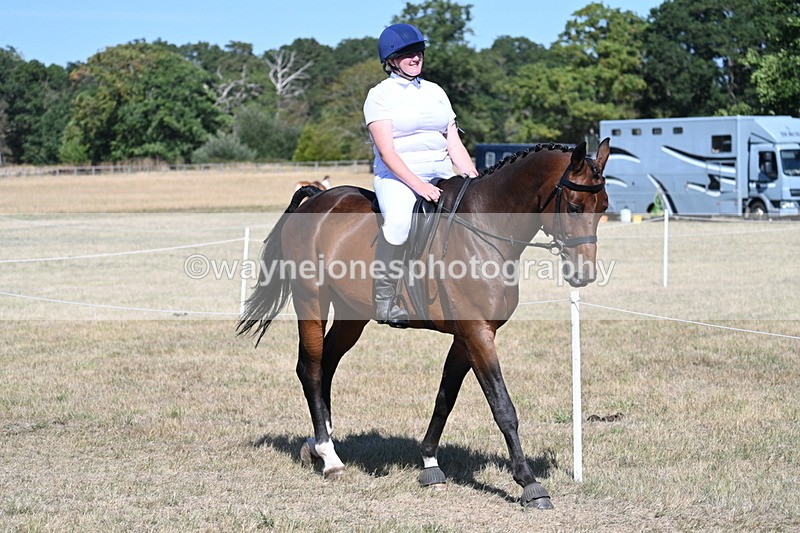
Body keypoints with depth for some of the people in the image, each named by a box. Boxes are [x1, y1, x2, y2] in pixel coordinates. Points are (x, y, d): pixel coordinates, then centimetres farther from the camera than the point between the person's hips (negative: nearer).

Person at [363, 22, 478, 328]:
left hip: (441, 176, 6)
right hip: (397, 176, -6)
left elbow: (455, 145, 15)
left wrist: (475, 181, 0)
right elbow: (387, 152, -11)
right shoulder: (380, 95, 0)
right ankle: (384, 302, -27)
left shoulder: (435, 92, 18)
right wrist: (418, 185, -23)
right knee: (398, 220, -36)